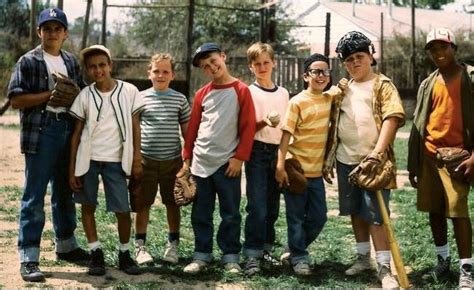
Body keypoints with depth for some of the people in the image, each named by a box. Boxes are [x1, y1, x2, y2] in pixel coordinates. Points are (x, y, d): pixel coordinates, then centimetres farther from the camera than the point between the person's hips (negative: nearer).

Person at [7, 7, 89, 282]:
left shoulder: (72, 61, 13)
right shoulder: (28, 61, -2)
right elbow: (16, 99, -9)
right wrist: (49, 95, -16)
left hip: (69, 132, 6)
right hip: (40, 133, -5)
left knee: (65, 192, 16)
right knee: (34, 196, -4)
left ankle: (66, 245, 31)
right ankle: (29, 257, -1)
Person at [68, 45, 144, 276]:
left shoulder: (129, 91, -2)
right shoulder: (85, 95, 0)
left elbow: (135, 126, 4)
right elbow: (77, 132, 3)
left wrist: (137, 159, -1)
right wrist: (72, 168, 0)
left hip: (115, 160, -1)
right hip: (88, 159, 1)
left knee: (123, 210, -3)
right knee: (88, 206, 5)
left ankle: (124, 254, 16)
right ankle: (95, 253, 18)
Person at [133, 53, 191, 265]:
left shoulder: (180, 99, 4)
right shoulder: (141, 98, 2)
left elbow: (187, 130, 8)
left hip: (173, 160, 1)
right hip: (146, 159, -1)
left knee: (172, 203, 8)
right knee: (143, 203, 3)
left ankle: (172, 246, 21)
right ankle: (141, 246, 13)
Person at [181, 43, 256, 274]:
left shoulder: (241, 90, -2)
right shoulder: (202, 94, 8)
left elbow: (248, 127, -5)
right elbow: (193, 128, 12)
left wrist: (239, 157, -10)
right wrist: (187, 158, 9)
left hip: (228, 162, -3)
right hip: (201, 162, 4)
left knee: (230, 213, 3)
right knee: (201, 213, 8)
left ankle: (231, 257, 12)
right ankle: (202, 255, 18)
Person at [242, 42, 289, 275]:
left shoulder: (283, 93, 12)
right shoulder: (248, 92, -1)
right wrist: (264, 122, -23)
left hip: (278, 152, 5)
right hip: (257, 152, -5)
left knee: (272, 205, 9)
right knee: (257, 206, -10)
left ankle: (265, 249, 19)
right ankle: (252, 255, -7)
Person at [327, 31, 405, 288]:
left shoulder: (382, 84, -3)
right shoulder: (343, 89, 13)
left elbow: (392, 118, -15)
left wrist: (377, 153, -23)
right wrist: (329, 157, 12)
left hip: (373, 160, -6)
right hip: (346, 160, 6)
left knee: (375, 214, -7)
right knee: (355, 211, 13)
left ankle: (384, 268, -2)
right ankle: (363, 258, 26)